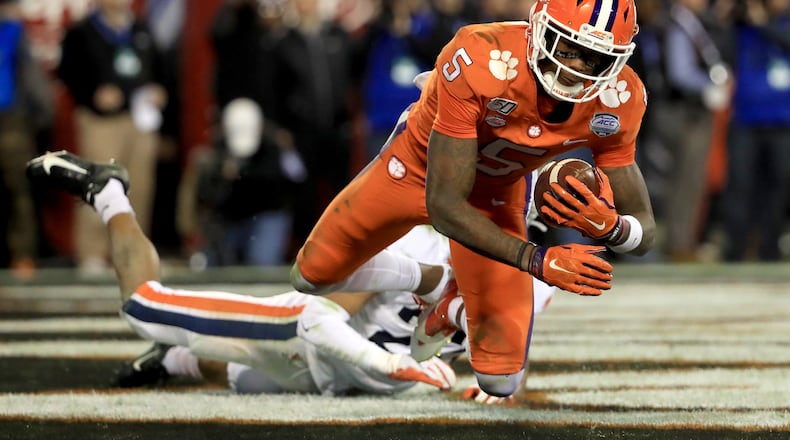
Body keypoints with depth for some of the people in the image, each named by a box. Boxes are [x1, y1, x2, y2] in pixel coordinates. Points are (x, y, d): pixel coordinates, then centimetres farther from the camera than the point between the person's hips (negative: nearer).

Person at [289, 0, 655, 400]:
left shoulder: (616, 101, -29)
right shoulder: (479, 63, -42)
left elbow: (643, 231, -19)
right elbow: (443, 203, -38)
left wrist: (608, 225, -45)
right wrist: (536, 260, -48)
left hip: (497, 194, 2)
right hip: (417, 167, -2)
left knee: (500, 380, -6)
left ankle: (455, 309, 28)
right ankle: (432, 283, 32)